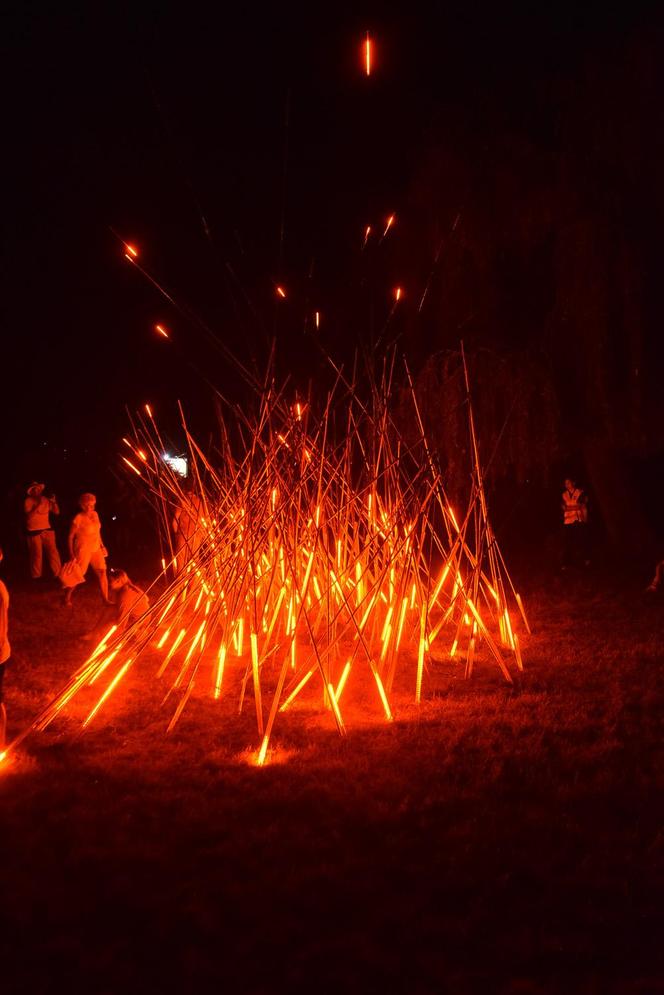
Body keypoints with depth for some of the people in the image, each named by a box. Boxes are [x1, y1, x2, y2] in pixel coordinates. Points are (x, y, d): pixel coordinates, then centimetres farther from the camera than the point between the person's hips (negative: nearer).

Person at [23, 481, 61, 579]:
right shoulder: (27, 501, -7)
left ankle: (57, 574, 8)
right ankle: (36, 577, 16)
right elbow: (29, 516, -20)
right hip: (34, 532, -3)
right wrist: (39, 505, -24)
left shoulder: (45, 500, 2)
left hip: (47, 530, 3)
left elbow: (56, 512, 3)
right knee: (36, 555, 2)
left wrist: (54, 502, -13)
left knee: (53, 552, -1)